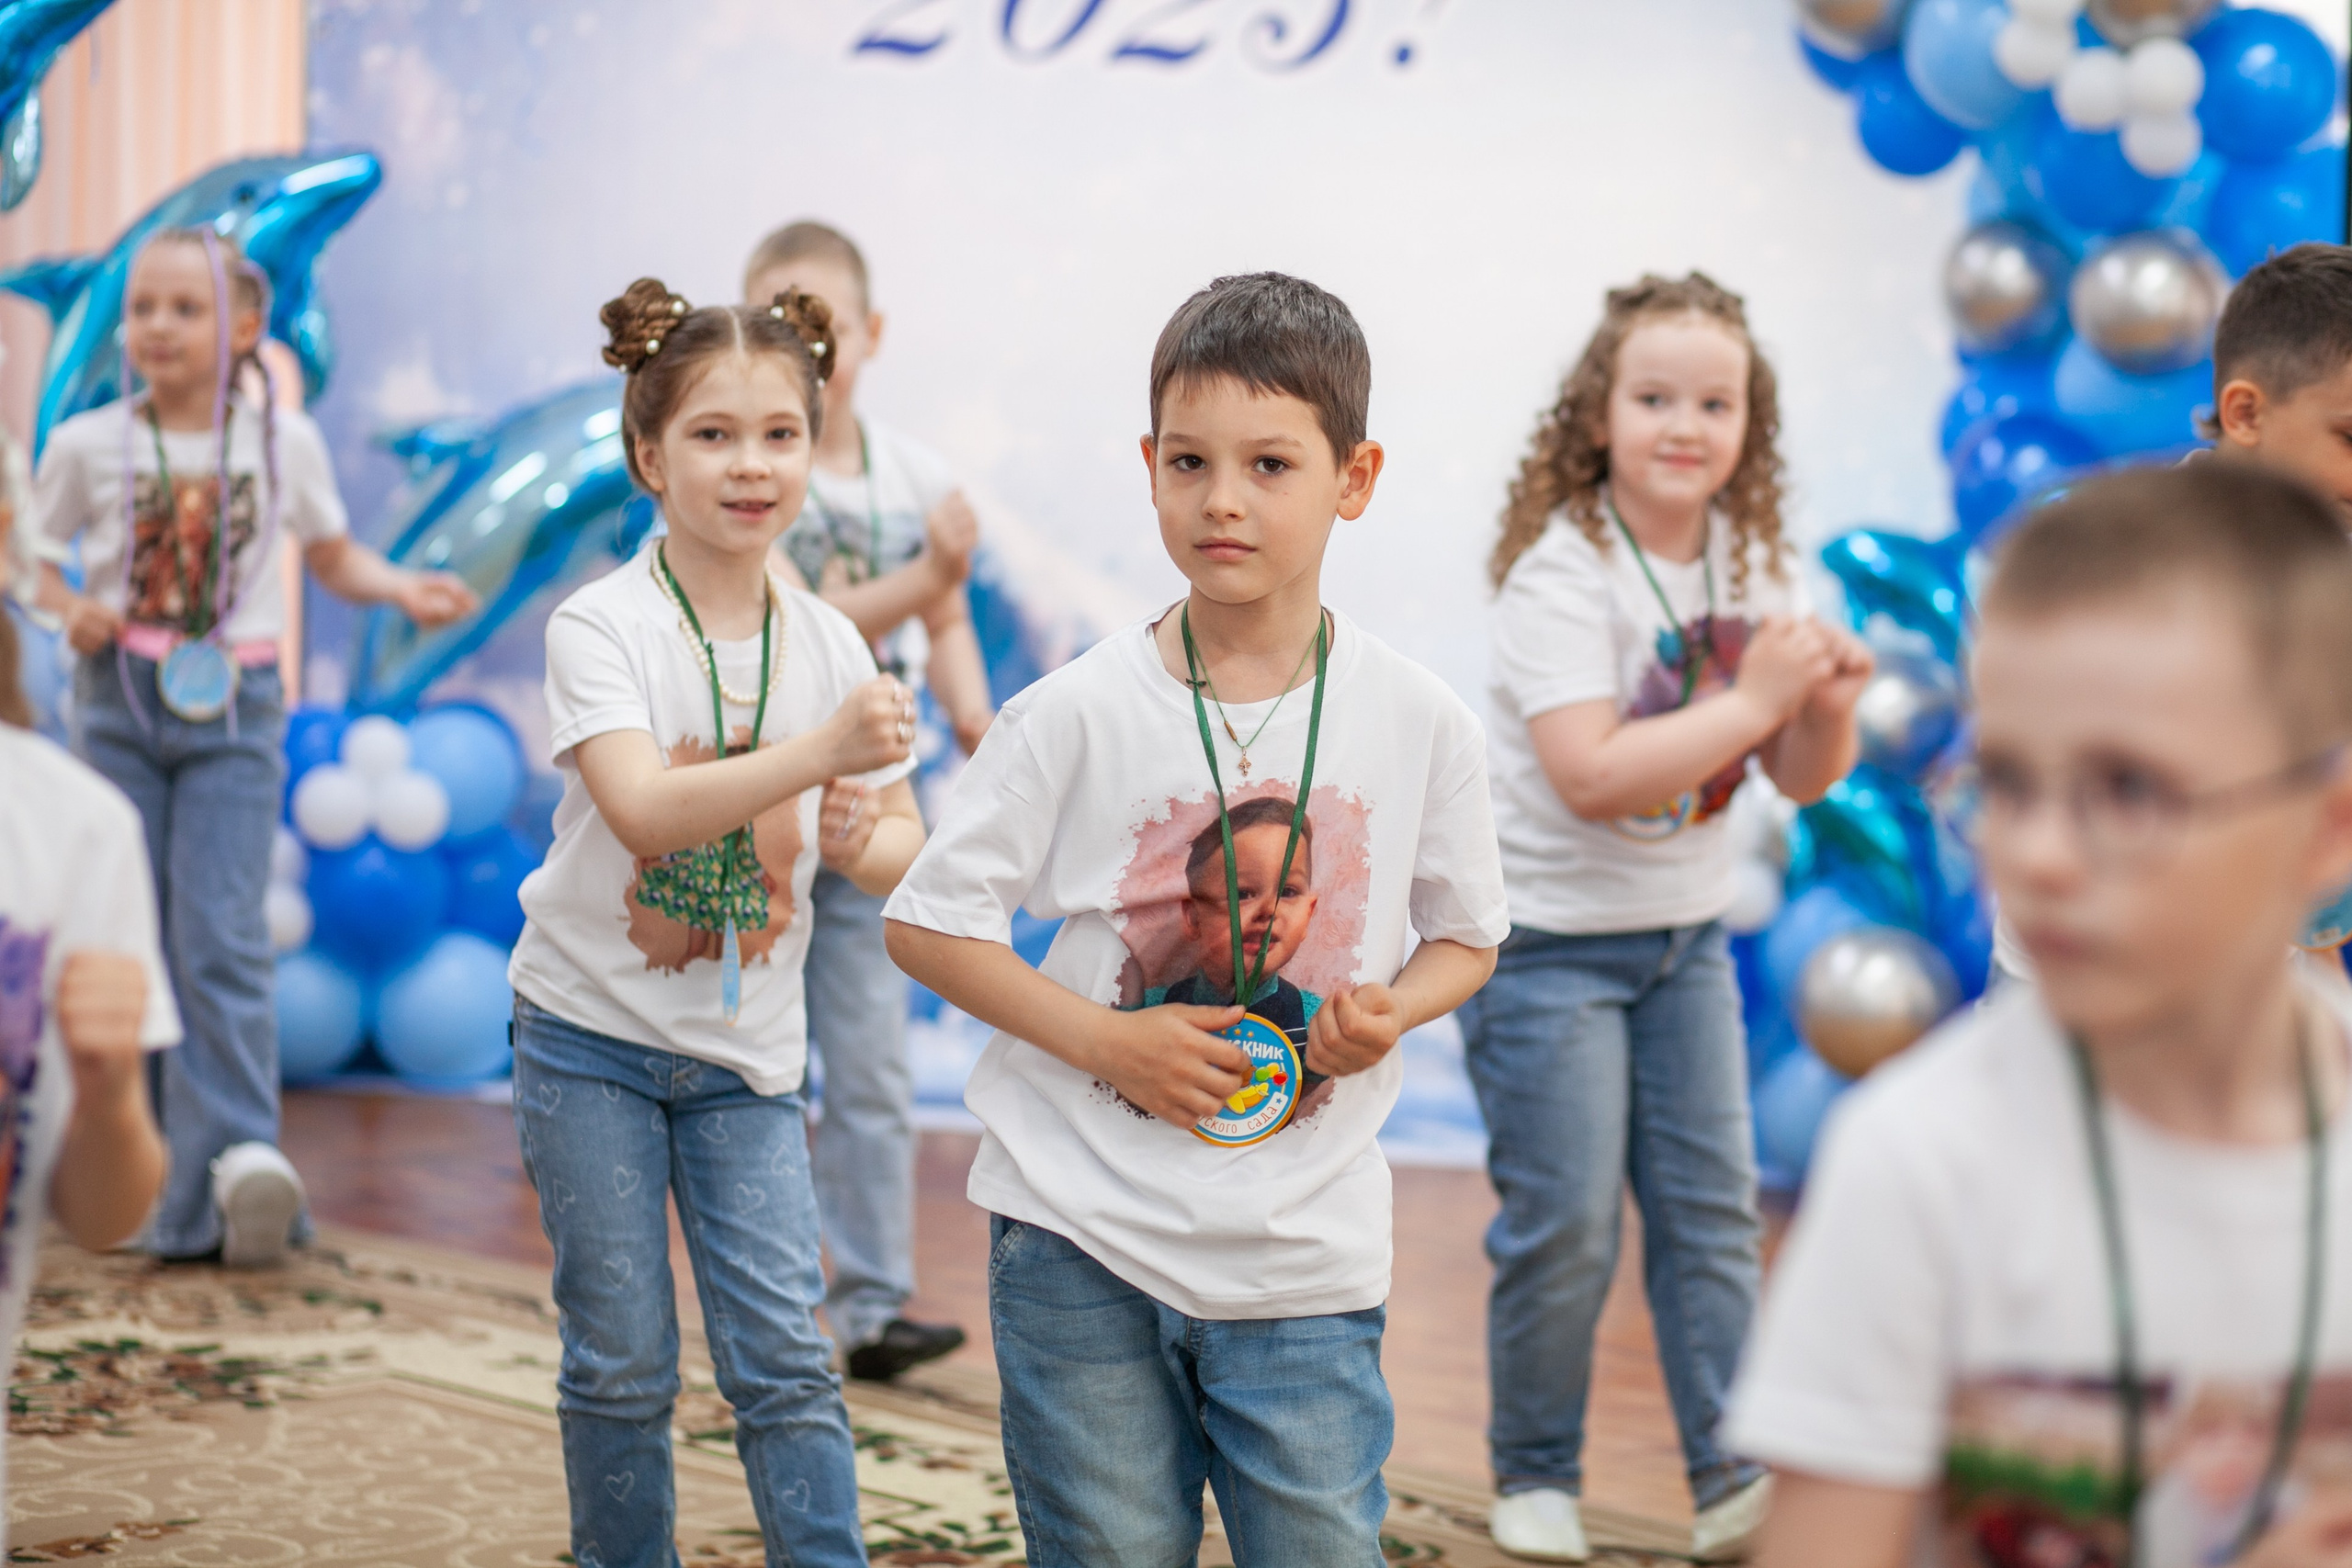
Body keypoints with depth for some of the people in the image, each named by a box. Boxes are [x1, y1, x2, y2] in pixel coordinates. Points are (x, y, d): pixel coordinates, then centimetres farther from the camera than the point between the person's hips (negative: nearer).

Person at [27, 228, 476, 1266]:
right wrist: (71, 609, -12)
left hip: (233, 709, -1)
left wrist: (407, 590, -5)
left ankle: (235, 1163, -18)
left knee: (221, 938, -11)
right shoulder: (89, 447, 0)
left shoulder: (284, 441, 2)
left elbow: (333, 557, 13)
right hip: (120, 702, 1)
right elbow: (33, 558, 9)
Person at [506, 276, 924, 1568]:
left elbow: (903, 851, 3)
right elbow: (643, 807, -29)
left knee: (783, 1355, -2)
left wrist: (863, 839, -21)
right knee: (624, 1363, 4)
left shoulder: (830, 642, -1)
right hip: (592, 1034, -3)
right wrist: (822, 750, -40)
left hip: (748, 1050, 3)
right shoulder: (601, 626, -13)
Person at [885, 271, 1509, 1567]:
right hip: (1081, 1234, -1)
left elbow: (1466, 936, 12)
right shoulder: (1079, 714, -7)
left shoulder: (1420, 724, -2)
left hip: (1306, 1258, 1)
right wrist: (1104, 1038, -13)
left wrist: (1391, 1010, -10)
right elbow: (926, 922, -1)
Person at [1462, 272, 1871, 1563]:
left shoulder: (1751, 564, 2)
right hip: (1548, 943, -6)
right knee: (1564, 1230, -2)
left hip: (1684, 934, 6)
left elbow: (1801, 778, 6)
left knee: (1711, 1209, 7)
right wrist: (1752, 700, -29)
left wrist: (1827, 707, -16)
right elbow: (1591, 776, -29)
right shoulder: (1562, 573, -18)